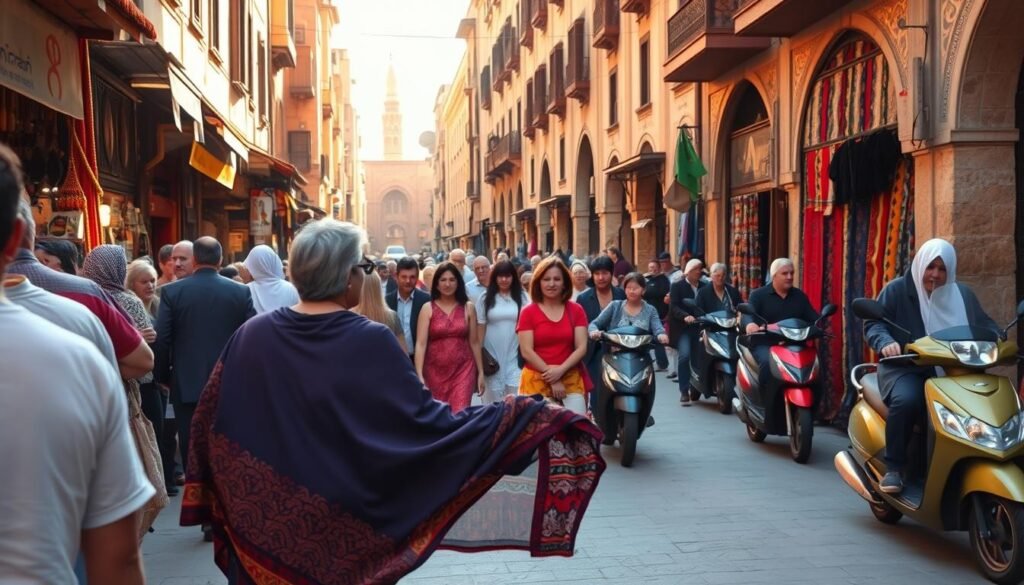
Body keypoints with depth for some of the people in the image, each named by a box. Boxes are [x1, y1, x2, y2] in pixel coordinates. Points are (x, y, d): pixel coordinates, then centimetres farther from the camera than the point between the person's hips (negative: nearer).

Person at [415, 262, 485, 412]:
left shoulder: (468, 307, 5)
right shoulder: (428, 308, -1)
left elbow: (474, 342, 9)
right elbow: (420, 343, -7)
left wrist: (481, 372, 8)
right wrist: (419, 376, -16)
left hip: (463, 369, 0)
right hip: (435, 371, 0)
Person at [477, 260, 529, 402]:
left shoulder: (522, 297, 3)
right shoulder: (486, 297, 4)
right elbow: (481, 326, 5)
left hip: (515, 353, -1)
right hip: (493, 353, 1)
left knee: (516, 394, -6)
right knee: (493, 394, 7)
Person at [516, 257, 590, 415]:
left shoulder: (576, 310, 7)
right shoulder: (528, 312, 0)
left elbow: (582, 347, 1)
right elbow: (526, 351, -5)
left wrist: (560, 370, -13)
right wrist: (552, 379, -10)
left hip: (571, 380, 1)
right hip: (536, 381, -1)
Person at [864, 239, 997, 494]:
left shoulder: (963, 294, 16)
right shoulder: (897, 290, 3)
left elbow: (985, 325, 20)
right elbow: (873, 323, -1)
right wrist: (885, 343, -22)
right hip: (906, 369, -4)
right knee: (906, 400, -36)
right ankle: (893, 468, -20)